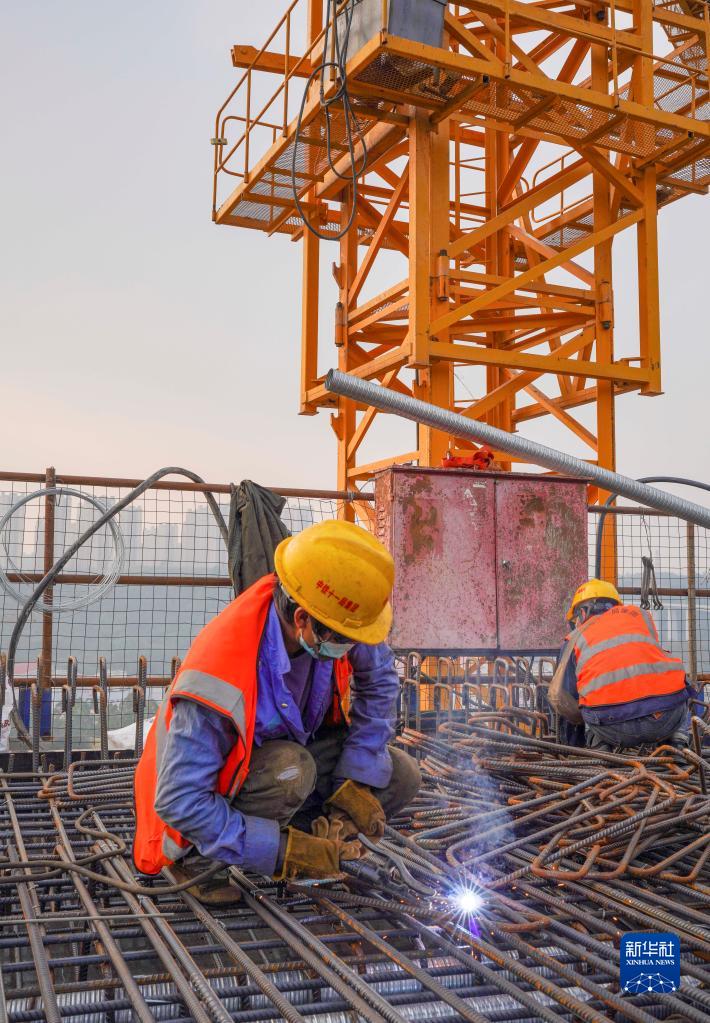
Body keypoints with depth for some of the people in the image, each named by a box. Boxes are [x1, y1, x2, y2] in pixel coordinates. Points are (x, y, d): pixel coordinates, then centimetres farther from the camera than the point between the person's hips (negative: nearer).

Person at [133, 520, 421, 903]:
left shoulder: (332, 621, -24)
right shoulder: (219, 679, -39)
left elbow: (378, 681, -5)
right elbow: (178, 799, -34)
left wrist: (358, 779, -14)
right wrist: (282, 851, -34)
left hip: (295, 746, 6)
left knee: (401, 776, -12)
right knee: (290, 771, -37)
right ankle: (197, 859, -12)